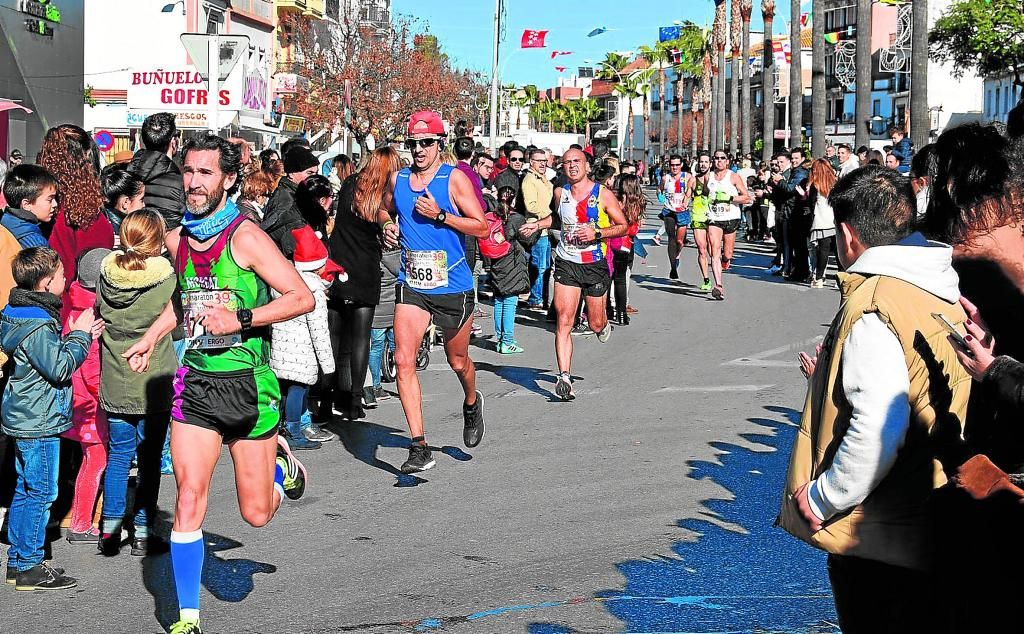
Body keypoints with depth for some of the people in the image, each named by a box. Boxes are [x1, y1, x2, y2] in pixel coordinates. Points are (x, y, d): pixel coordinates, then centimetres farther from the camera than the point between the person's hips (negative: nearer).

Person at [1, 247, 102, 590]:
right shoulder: (38, 324, -21)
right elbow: (59, 368, -21)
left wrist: (76, 337, 10)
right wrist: (79, 336, -11)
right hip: (39, 421, -10)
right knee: (40, 492, -3)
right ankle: (29, 567, 2)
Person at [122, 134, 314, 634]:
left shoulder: (245, 238, -12)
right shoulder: (177, 239, 6)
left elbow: (302, 297, -14)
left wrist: (239, 320, -21)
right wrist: (151, 338, 18)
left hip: (248, 383, -4)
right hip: (196, 381, 4)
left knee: (256, 514, 4)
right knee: (188, 502, -6)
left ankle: (281, 462, 38)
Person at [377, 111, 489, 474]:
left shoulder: (454, 179, -8)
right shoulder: (397, 180, 5)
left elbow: (481, 227, -10)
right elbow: (384, 209, 26)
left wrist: (440, 215, -19)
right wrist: (387, 224, 4)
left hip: (453, 287, -2)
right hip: (411, 286, 3)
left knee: (458, 362, 14)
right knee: (403, 359, -14)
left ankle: (471, 403, 50)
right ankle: (419, 447, -12)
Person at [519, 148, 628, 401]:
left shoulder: (603, 195, -7)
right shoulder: (560, 193, 4)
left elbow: (623, 226, -2)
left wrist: (597, 233, -17)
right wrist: (537, 225, 12)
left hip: (596, 264, -1)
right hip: (566, 263, 2)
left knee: (595, 324, 10)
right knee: (564, 321, -12)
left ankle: (604, 322, 49)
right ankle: (564, 377, -15)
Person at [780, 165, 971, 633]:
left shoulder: (872, 304, -20)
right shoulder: (943, 293, 5)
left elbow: (879, 430, -30)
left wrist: (820, 498, -17)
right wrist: (831, 379, 20)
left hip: (879, 540, -8)